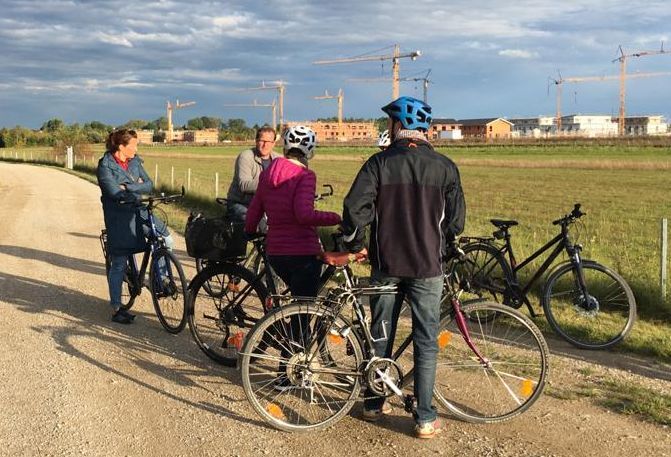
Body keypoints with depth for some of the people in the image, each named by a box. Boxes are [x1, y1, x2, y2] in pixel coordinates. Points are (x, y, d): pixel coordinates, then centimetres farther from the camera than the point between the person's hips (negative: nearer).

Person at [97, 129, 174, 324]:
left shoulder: (135, 161, 8)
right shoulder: (105, 166, -9)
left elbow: (149, 184, -2)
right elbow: (114, 192, -21)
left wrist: (127, 187, -15)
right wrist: (137, 188, -13)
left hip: (138, 212, 6)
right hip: (118, 217, -6)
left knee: (166, 238, -12)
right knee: (119, 264, -2)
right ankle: (117, 310, 8)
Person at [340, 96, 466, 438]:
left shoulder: (379, 163, -5)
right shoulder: (444, 166, -3)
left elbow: (354, 208, -13)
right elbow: (456, 218, 1)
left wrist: (355, 244, 4)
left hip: (386, 264, 1)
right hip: (427, 267, 0)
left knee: (379, 336, 15)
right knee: (426, 343, 5)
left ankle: (373, 403, 28)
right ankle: (425, 419, 7)